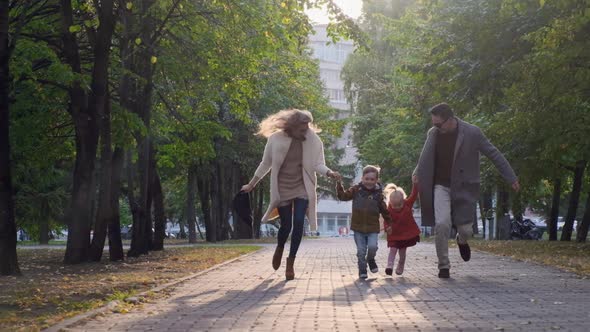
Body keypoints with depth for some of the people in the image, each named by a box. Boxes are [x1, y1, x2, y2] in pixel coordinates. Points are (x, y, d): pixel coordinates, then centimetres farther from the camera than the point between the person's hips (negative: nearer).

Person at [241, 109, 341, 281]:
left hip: (302, 189, 1)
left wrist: (329, 173, -30)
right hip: (282, 189, -1)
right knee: (286, 225, -1)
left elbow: (318, 164, -8)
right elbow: (266, 164, 3)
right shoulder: (275, 139, -10)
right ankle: (279, 249, 34)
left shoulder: (313, 140, -7)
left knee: (298, 224, -9)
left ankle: (290, 263, 6)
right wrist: (251, 184, 9)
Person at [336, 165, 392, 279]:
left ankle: (371, 260, 16)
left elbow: (384, 210, 8)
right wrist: (339, 184, -16)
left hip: (373, 228, 0)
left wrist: (389, 222, 9)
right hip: (358, 227, 0)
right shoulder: (356, 190, -1)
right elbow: (343, 196, -2)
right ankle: (362, 270, 18)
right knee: (361, 251, 1)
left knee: (372, 246, -16)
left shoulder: (378, 194, 0)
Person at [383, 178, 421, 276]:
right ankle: (389, 266, -21)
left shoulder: (407, 204, -9)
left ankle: (400, 268, 24)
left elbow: (414, 195, -12)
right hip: (394, 235, -2)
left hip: (407, 233, 2)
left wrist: (414, 183, -21)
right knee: (393, 250, -13)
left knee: (402, 251, 11)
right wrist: (387, 228, -29)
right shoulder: (389, 210, -14)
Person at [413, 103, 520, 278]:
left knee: (465, 229, 1)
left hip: (464, 188, -1)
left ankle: (462, 241, 40)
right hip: (441, 186, 1)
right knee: (441, 224, -16)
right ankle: (443, 266, -1)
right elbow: (426, 157, 13)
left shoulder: (472, 133, -12)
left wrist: (511, 178, -3)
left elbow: (494, 154, -4)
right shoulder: (433, 133, -2)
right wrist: (417, 172, -5)